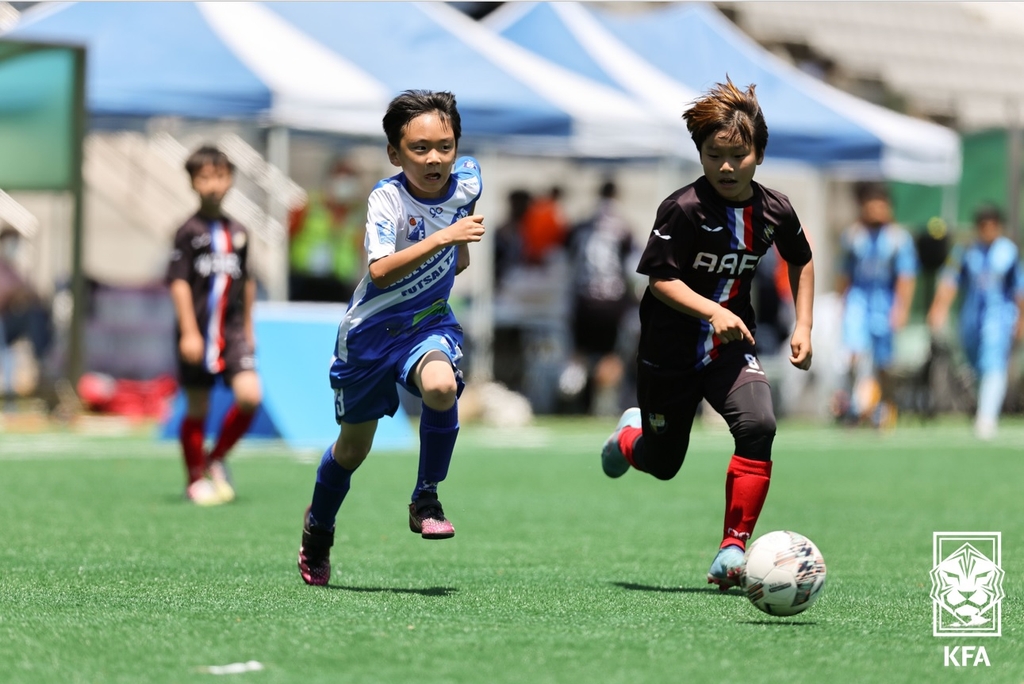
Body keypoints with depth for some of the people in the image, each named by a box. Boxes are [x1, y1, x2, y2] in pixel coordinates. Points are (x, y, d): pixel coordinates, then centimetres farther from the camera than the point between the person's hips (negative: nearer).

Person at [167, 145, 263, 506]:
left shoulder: (238, 232, 11)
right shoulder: (189, 232, -4)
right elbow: (179, 282, -8)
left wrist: (248, 328, 21)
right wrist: (189, 332, -15)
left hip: (233, 330, 4)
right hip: (199, 332, -4)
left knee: (249, 395, -12)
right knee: (197, 408, 3)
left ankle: (217, 459, 9)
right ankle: (196, 479, 16)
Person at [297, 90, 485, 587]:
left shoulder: (466, 180, -10)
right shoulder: (387, 199, -25)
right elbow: (379, 271, -41)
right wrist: (442, 237, -48)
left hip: (429, 322, 2)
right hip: (371, 330, -2)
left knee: (441, 387, -33)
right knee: (353, 447, 14)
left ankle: (425, 500, -10)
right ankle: (318, 528, 44)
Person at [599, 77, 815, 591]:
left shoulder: (774, 211, -6)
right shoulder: (683, 209, -20)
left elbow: (801, 261, 14)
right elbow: (660, 278, -19)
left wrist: (803, 326, 7)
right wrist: (712, 311, -33)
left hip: (731, 347, 3)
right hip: (671, 350, -2)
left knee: (758, 425, -26)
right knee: (663, 464, 12)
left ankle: (733, 549, -17)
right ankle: (632, 432, 52)